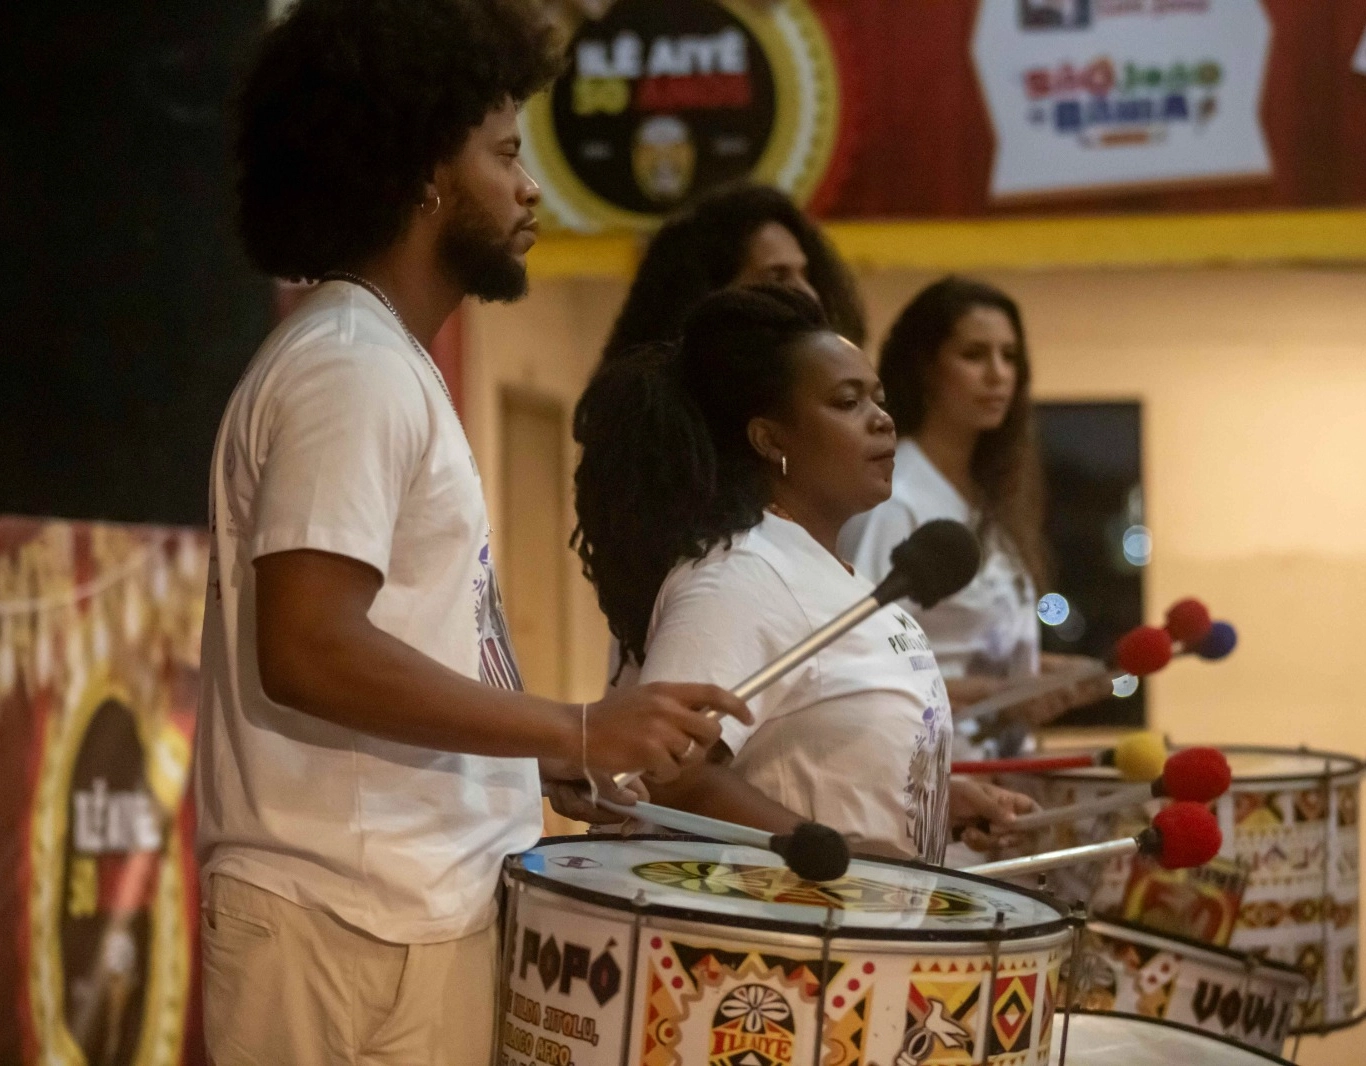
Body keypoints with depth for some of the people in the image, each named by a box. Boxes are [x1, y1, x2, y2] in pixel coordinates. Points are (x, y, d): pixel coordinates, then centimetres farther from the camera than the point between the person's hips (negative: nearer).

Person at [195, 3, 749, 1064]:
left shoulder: (380, 363, 17)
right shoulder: (352, 368, -15)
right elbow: (308, 649, -26)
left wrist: (560, 757, 18)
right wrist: (578, 732, -23)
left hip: (414, 902, 10)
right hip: (360, 925, -10)